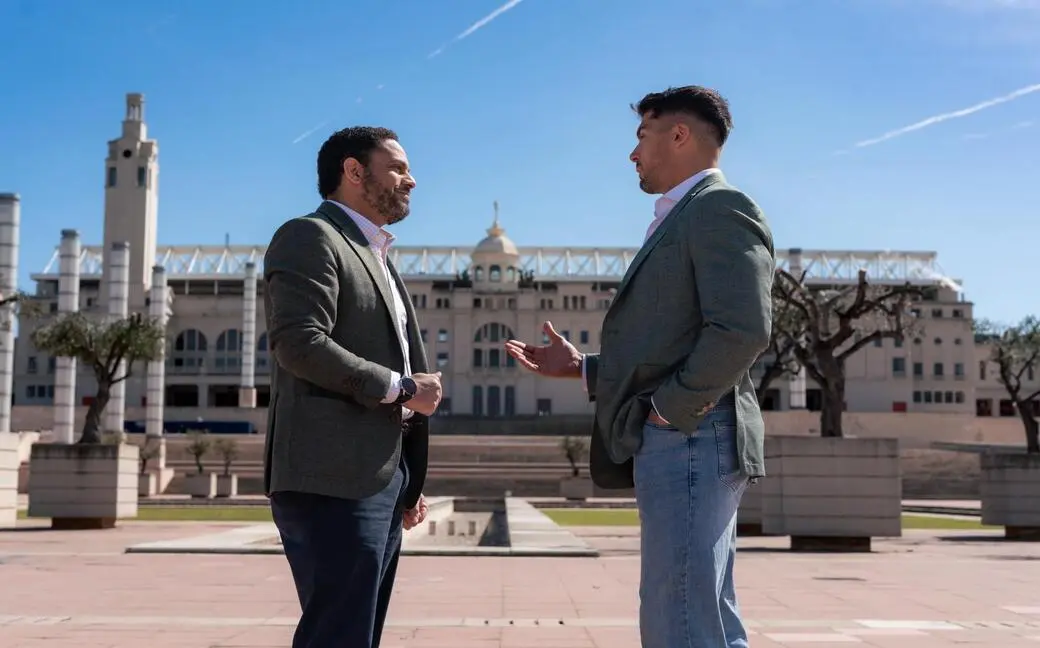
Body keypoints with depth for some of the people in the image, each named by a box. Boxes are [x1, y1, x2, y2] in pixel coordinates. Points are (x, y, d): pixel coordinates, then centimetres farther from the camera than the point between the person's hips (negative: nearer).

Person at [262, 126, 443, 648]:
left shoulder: (375, 254, 25)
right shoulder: (310, 237, -4)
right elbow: (300, 344, -19)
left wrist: (407, 480, 20)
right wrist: (401, 388, -11)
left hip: (379, 478, 9)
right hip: (334, 479, -9)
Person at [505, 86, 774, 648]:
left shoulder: (719, 208, -8)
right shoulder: (681, 219, 22)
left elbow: (742, 330, -21)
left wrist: (671, 407, -15)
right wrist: (581, 367, 14)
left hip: (689, 440, -10)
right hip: (674, 444, 10)